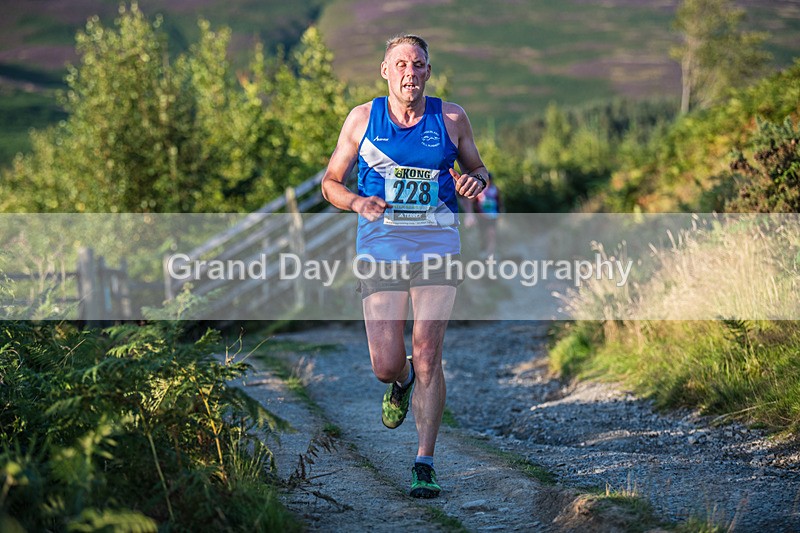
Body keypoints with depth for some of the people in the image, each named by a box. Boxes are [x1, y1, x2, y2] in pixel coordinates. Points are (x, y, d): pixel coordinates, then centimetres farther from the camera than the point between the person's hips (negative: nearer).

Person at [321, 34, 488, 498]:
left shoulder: (451, 118, 4)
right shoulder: (363, 119, 4)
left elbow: (478, 170, 16)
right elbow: (331, 183, 9)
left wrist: (476, 181, -8)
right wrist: (358, 201, -12)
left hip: (437, 248, 0)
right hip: (381, 248, 0)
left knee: (427, 357, -8)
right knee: (386, 366, -3)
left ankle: (425, 464, 1)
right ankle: (402, 383, 36)